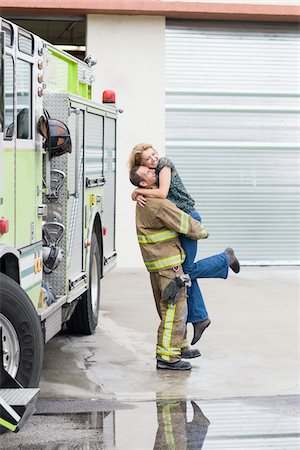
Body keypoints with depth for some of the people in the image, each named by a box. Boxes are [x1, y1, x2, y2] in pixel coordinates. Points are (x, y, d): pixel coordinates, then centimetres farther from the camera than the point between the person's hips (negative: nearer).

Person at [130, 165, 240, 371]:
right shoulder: (158, 204, -21)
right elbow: (184, 223, -16)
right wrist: (202, 231, 3)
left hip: (157, 263, 10)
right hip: (168, 263, -10)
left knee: (170, 307, 18)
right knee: (174, 307, -7)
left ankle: (180, 346, 29)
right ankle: (167, 356, -7)